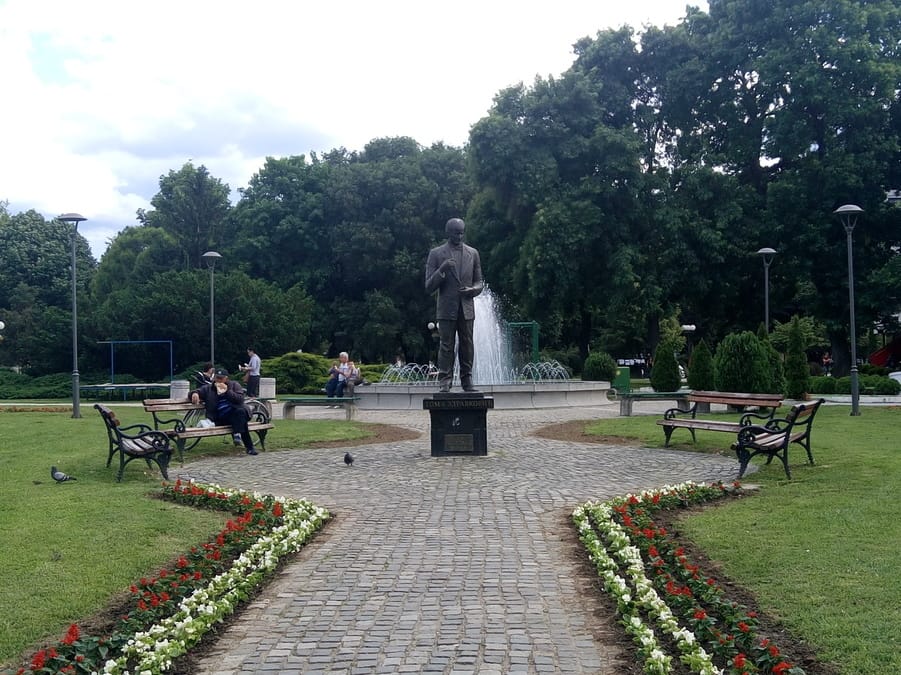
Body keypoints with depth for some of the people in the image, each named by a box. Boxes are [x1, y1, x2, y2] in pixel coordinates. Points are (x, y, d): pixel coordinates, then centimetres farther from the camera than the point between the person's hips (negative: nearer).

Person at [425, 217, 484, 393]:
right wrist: (441, 270, -16)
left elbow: (478, 282, 16)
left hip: (466, 308, 3)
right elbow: (429, 287, 0)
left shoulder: (473, 253, 12)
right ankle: (444, 383, -4)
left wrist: (472, 290, -7)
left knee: (467, 346, 3)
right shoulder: (436, 254, 4)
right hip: (446, 308, -2)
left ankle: (467, 382, 8)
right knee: (446, 347, -5)